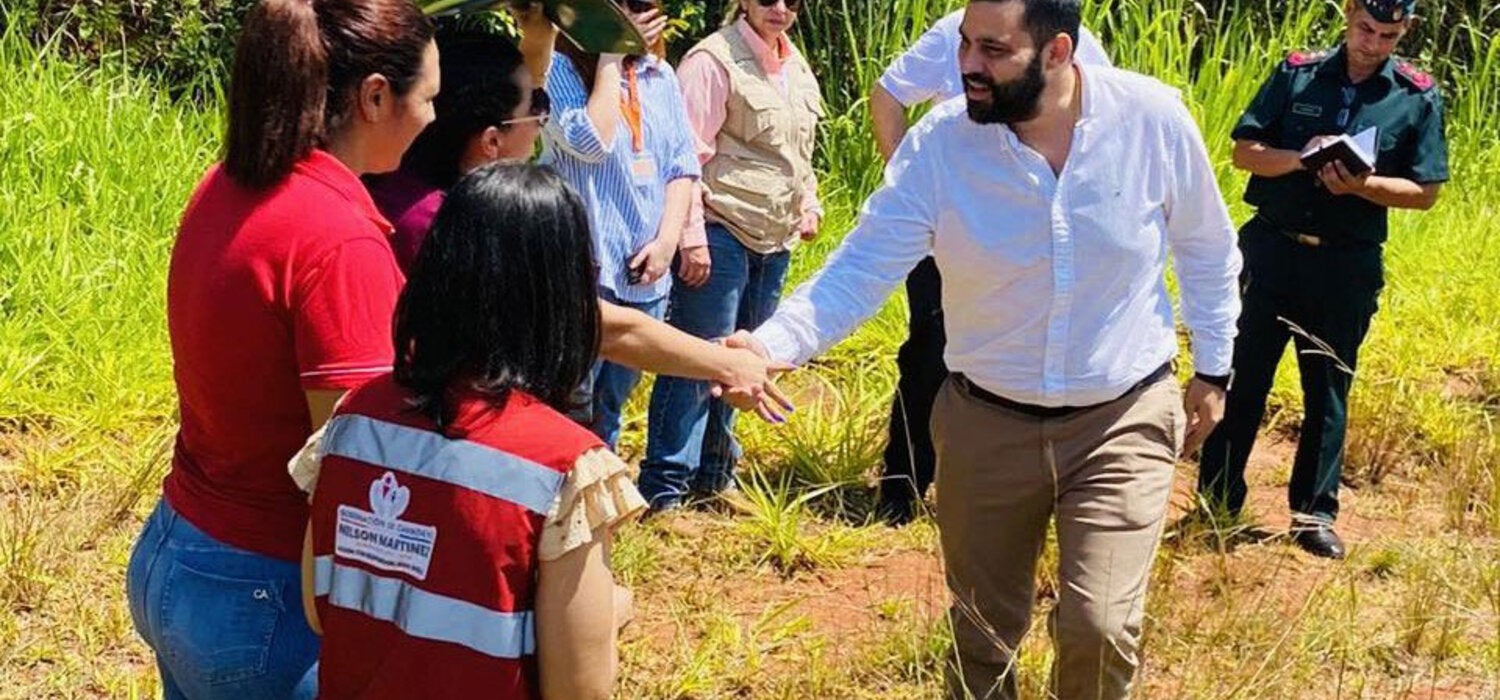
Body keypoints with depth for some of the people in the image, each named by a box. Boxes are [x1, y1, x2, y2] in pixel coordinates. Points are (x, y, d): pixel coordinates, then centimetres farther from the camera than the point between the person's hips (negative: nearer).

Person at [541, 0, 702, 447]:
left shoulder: (660, 75, 9)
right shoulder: (561, 68, -8)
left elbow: (683, 164, 10)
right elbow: (591, 143, -23)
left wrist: (668, 239, -3)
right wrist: (610, 59, -16)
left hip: (644, 272, 6)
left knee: (609, 407, 17)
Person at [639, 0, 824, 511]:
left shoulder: (796, 67, 12)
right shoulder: (715, 61, -12)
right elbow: (687, 155, -16)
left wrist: (808, 204, 13)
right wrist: (692, 236, -19)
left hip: (775, 240, 8)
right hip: (721, 235, -8)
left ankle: (712, 474, 27)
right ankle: (664, 487, 0)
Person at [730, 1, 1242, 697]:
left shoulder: (1153, 118, -14)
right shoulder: (939, 143, -15)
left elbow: (1207, 251, 2)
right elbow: (861, 267, -17)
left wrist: (1211, 370, 8)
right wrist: (770, 345, -33)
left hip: (1123, 419, -1)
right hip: (988, 423, 2)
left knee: (1099, 625, -12)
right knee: (982, 632, 14)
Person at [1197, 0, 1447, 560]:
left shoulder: (1419, 97, 0)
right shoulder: (1298, 73, 1)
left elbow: (1426, 191, 0)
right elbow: (1244, 151, 0)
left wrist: (1362, 185, -18)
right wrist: (1299, 160, -19)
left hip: (1346, 266, 0)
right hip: (1272, 250, 0)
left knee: (1329, 390, 8)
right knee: (1242, 377, 5)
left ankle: (1314, 514, 18)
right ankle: (1217, 501, 15)